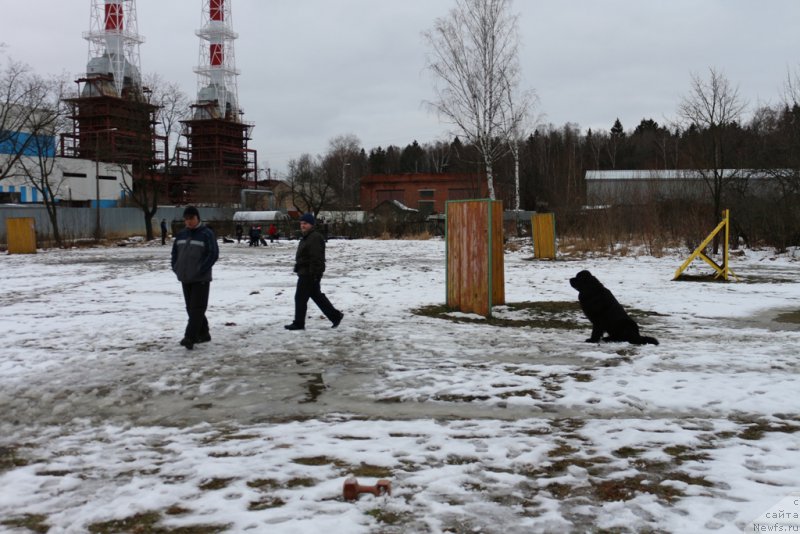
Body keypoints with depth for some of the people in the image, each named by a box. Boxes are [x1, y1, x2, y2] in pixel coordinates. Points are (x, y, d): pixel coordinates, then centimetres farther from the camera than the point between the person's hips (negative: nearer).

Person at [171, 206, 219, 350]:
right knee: (191, 308, 12)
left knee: (197, 308, -10)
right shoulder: (181, 234, 11)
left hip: (201, 278, -7)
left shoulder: (206, 234, -8)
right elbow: (175, 252, 20)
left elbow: (213, 254, -14)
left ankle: (189, 338, -15)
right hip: (185, 278, 7)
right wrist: (176, 268, 6)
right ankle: (203, 334, 23)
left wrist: (200, 270, -17)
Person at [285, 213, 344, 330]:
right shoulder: (306, 237, 17)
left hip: (310, 274, -11)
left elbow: (316, 258, -24)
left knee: (300, 297, -4)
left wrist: (314, 274, -26)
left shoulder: (315, 238, -18)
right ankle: (335, 316, 21)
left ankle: (299, 323, 5)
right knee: (317, 296, 16)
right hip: (305, 273, 11)